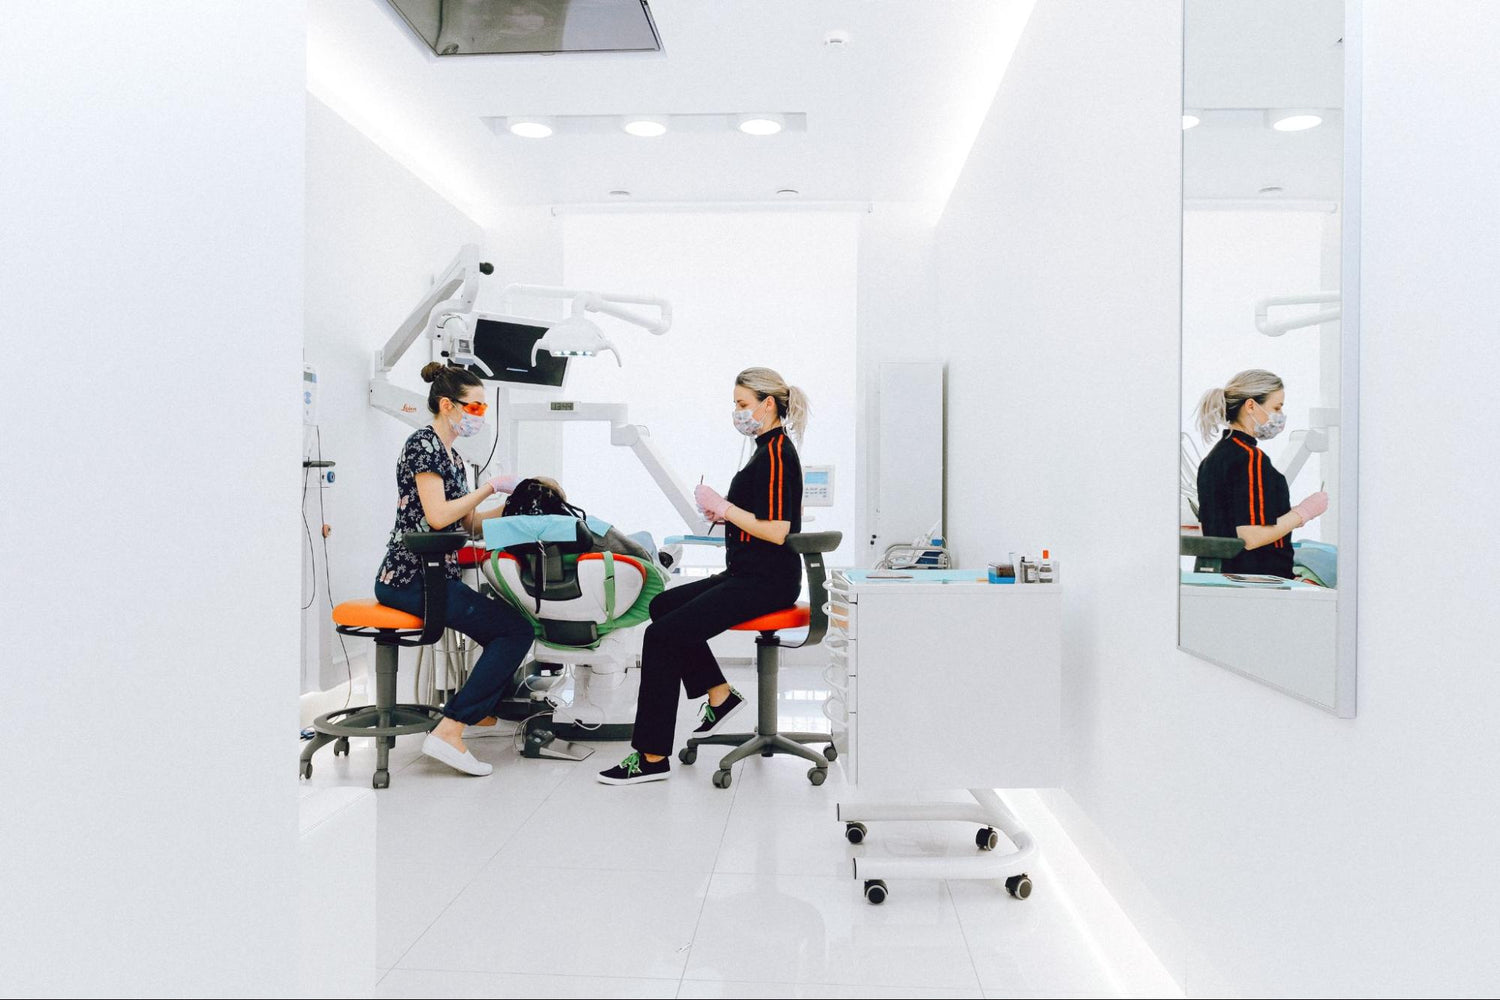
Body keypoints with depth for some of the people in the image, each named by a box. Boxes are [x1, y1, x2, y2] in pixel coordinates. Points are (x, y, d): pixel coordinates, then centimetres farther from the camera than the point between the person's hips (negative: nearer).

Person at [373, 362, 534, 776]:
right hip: (412, 578, -10)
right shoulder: (423, 444, -10)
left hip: (435, 576, 10)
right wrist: (490, 486, -13)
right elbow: (437, 516, -21)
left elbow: (470, 523, 19)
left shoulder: (450, 454, 19)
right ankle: (448, 732, -17)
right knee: (518, 630, -15)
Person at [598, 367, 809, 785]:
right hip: (749, 576, 11)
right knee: (663, 605, 17)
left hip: (765, 583, -11)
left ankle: (653, 757, -10)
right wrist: (726, 514, 9)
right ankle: (719, 695, 19)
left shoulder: (776, 455, -15)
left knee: (663, 635, -16)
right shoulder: (770, 449, 16)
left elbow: (778, 531, -23)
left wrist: (727, 507, -15)